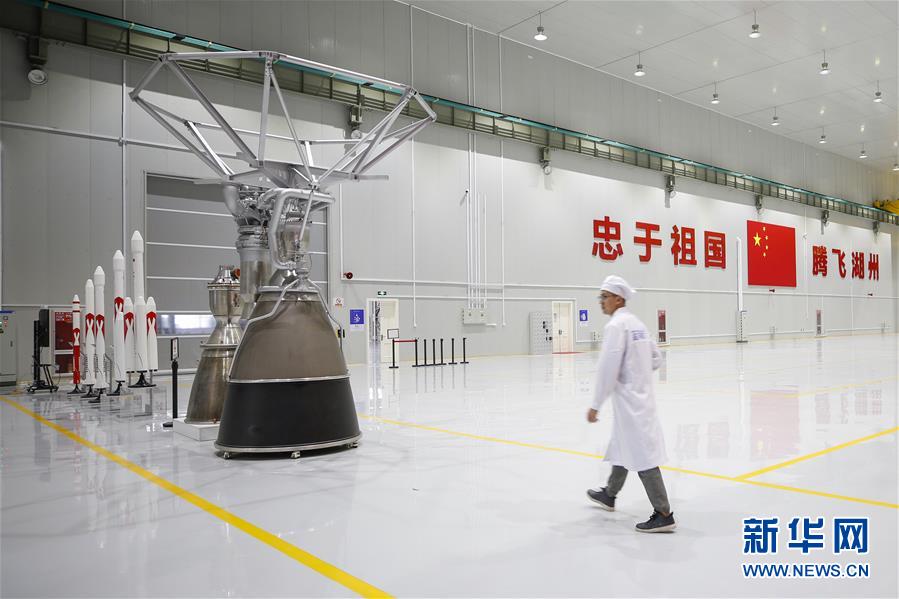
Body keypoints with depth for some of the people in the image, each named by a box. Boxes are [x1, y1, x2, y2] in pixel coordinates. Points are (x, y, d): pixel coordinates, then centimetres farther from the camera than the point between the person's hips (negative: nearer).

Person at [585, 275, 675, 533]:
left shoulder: (616, 325, -16)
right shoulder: (637, 323, 12)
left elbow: (607, 368, -21)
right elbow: (656, 359, 19)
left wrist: (595, 405, -16)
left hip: (629, 399, -10)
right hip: (641, 394, 10)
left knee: (642, 454, -5)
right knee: (623, 444, 22)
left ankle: (663, 514, -1)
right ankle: (609, 495, 39)